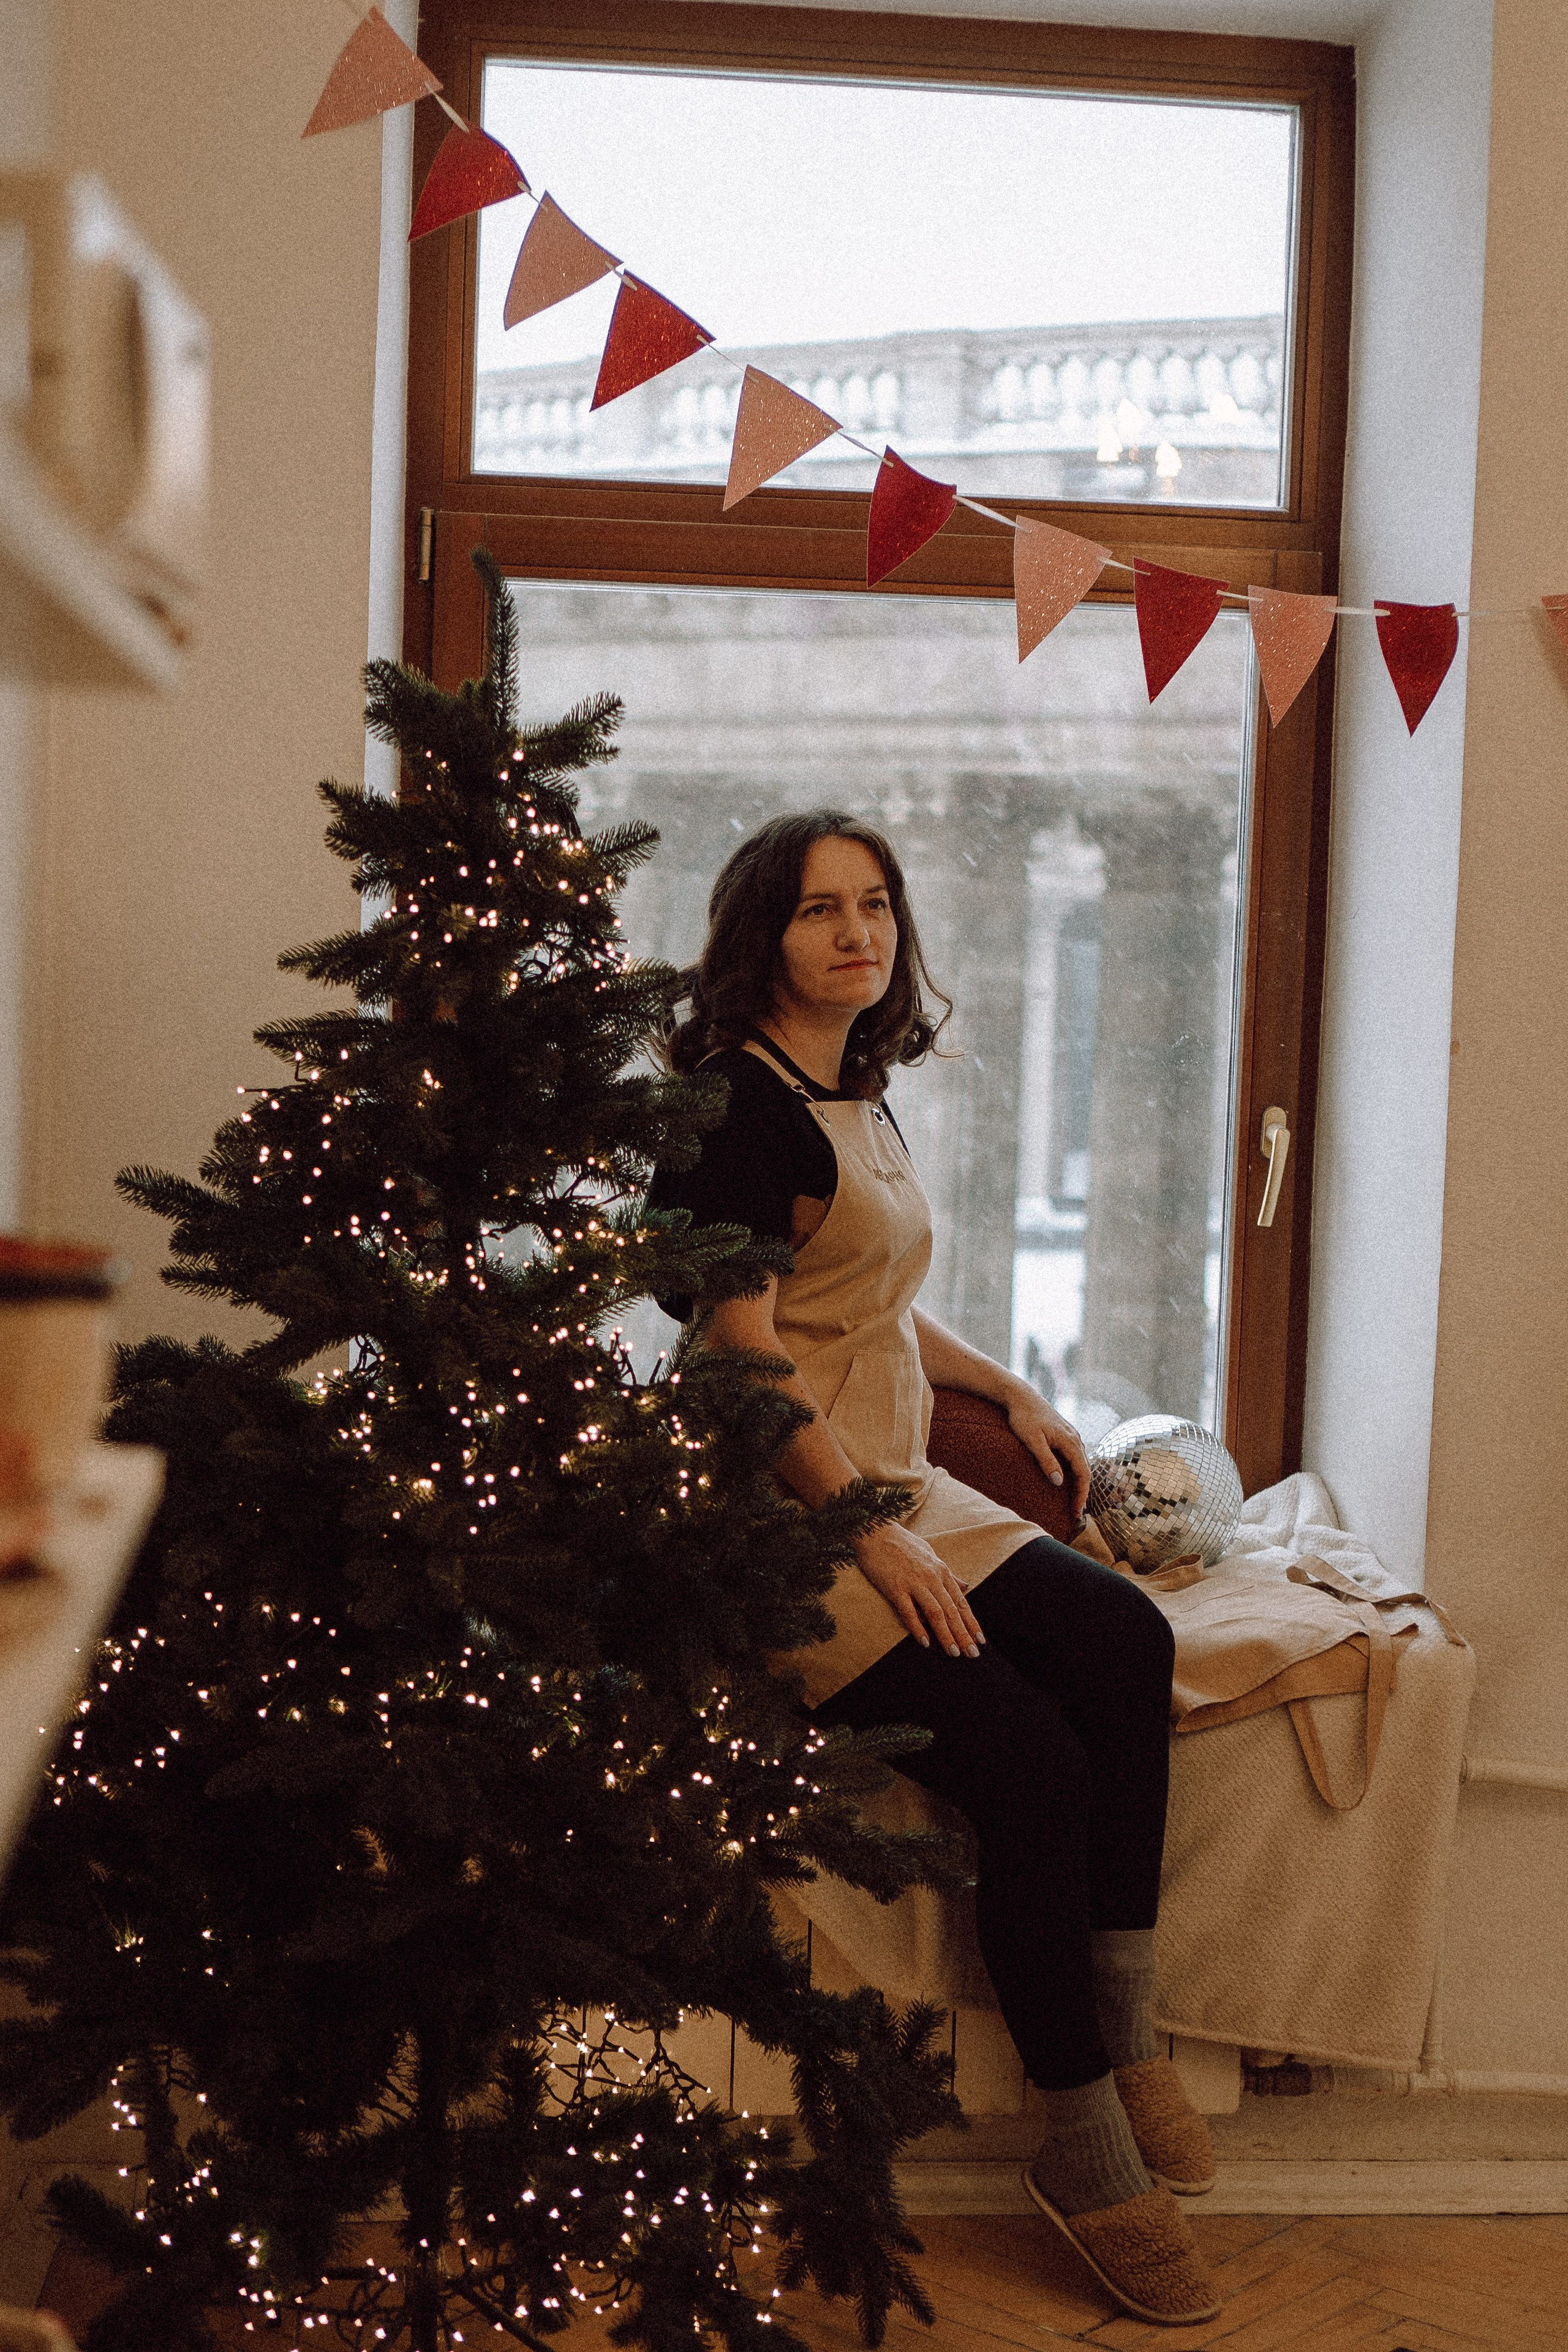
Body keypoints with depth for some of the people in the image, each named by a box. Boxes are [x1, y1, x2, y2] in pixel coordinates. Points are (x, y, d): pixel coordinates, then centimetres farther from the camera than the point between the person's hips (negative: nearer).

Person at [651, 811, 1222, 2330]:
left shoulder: (857, 1094, 16)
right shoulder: (742, 1101, -12)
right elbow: (741, 1346, -19)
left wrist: (1006, 1390, 20)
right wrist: (873, 1538, -18)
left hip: (892, 1491, 9)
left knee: (1121, 1636, -13)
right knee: (1028, 1756, -19)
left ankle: (1123, 2035, -6)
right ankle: (1086, 2152, -6)